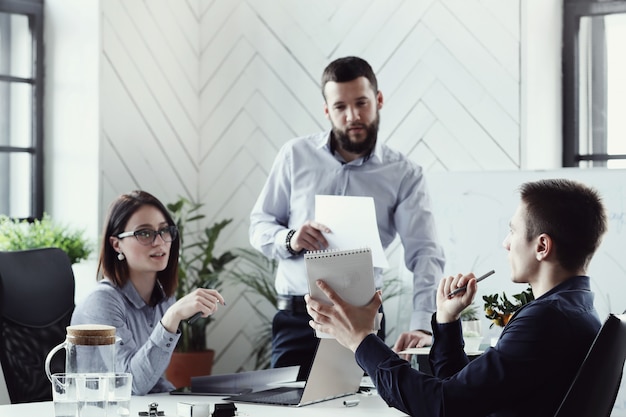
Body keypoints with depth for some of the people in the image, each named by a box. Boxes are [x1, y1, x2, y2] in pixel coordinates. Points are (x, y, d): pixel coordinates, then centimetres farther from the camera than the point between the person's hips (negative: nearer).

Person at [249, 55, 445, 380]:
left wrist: (421, 326, -24)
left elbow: (425, 255, -9)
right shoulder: (296, 155, 5)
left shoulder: (404, 175, 0)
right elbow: (259, 225, 9)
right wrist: (289, 240, -14)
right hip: (296, 319, 1)